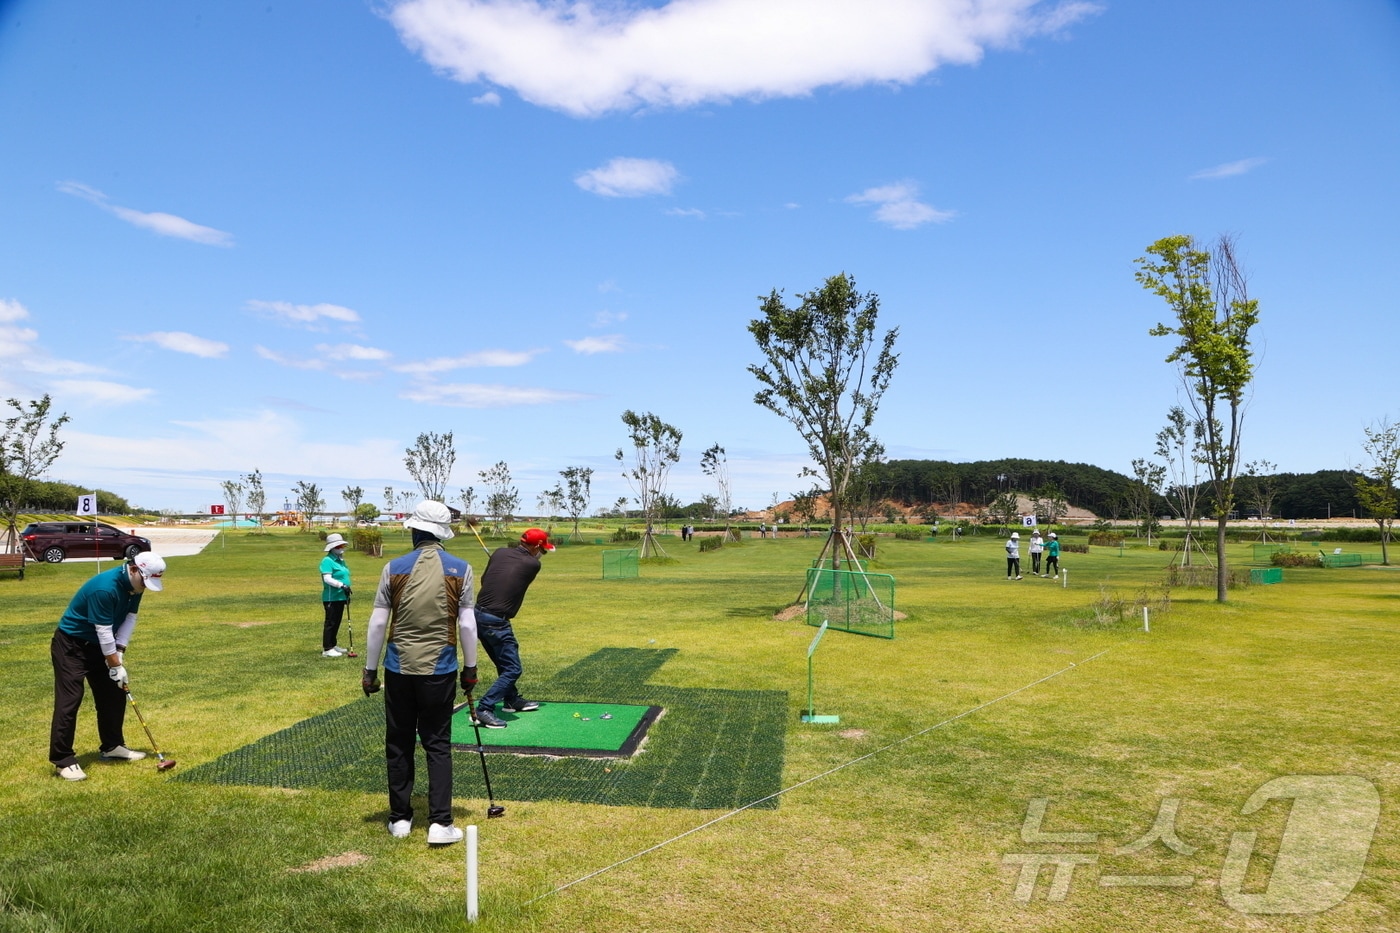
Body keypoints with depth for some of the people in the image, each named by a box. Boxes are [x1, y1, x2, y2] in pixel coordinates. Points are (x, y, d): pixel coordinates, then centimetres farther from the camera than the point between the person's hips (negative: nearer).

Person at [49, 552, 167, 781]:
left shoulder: (135, 585, -6)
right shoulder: (104, 588, -32)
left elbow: (130, 618, -2)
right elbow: (104, 631, -27)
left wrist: (119, 653, -11)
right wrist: (116, 665, -20)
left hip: (98, 645, 9)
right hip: (70, 644, -9)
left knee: (115, 693, 9)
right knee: (69, 699, -11)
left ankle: (112, 746, 19)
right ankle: (63, 760, -6)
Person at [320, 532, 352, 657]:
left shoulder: (341, 560, 15)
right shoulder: (327, 561, -12)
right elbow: (327, 579, -23)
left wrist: (347, 594, 22)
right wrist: (342, 585, -32)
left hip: (341, 597, 9)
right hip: (332, 597, -9)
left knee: (337, 622, 15)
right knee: (330, 622, -5)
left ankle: (332, 645, 24)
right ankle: (326, 649, -1)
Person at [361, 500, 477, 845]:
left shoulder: (394, 568, -3)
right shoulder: (460, 569, -4)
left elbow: (377, 624, -1)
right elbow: (467, 625, -3)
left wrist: (369, 669, 8)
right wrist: (470, 668, 7)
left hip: (398, 671, 1)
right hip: (440, 672, -1)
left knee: (398, 744, 13)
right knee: (438, 745, 7)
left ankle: (400, 819, 22)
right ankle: (440, 824, 3)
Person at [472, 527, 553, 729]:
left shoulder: (499, 553, 6)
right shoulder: (533, 564, -9)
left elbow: (483, 578, 14)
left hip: (478, 615, 8)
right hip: (496, 622, -8)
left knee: (505, 662, 24)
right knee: (513, 669, 0)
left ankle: (512, 699, 39)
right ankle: (484, 709, -8)